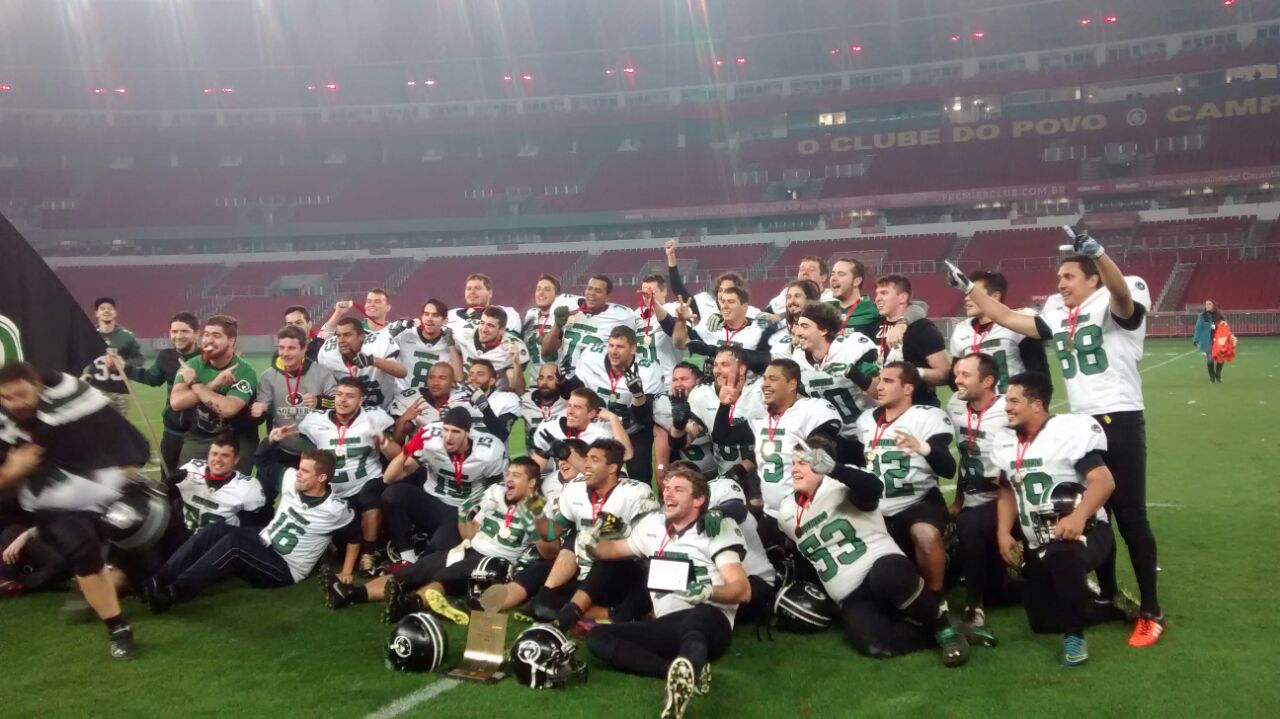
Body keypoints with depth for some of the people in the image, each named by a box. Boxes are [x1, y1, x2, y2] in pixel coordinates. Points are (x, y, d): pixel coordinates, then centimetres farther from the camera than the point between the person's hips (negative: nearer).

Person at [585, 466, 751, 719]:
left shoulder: (718, 530, 2)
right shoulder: (653, 525, 19)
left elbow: (742, 591, -6)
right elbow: (615, 549, 33)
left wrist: (709, 591, -28)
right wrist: (592, 544, 8)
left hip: (709, 623, -6)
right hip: (666, 627, 6)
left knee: (698, 617, -42)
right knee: (597, 637, -16)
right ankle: (684, 671, -32)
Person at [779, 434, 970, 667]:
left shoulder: (840, 486, -8)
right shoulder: (787, 513, 13)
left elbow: (872, 487, -32)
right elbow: (799, 557, 27)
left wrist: (833, 468, -48)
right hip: (852, 599, 4)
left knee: (887, 576, -42)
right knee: (875, 645, -28)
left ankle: (943, 628, -14)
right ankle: (935, 632, -1)